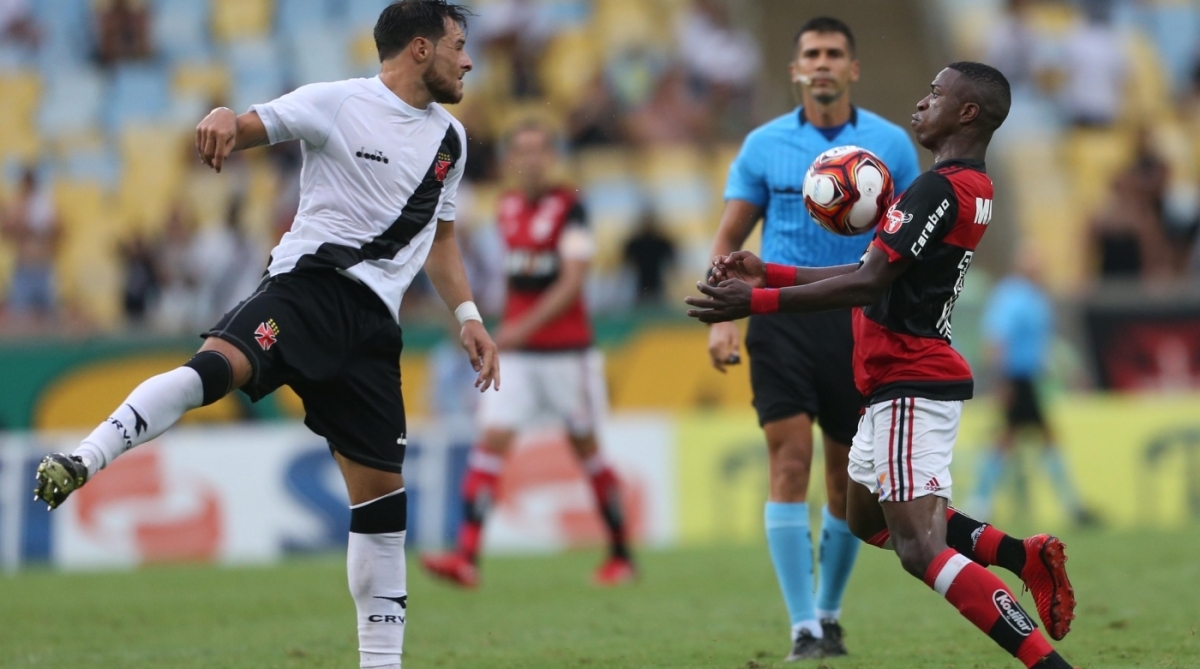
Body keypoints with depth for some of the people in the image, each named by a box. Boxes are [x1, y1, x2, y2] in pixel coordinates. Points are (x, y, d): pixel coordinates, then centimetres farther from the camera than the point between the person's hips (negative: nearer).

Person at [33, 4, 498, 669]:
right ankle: (81, 463, -46)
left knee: (382, 490, 4)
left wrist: (467, 316, 21)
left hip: (373, 320, 5)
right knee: (219, 362, -35)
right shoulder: (336, 103, 0)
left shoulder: (449, 138, 19)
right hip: (311, 282, -5)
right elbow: (243, 128, -5)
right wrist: (223, 117, -28)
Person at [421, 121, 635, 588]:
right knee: (491, 441, -9)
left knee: (584, 447, 6)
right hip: (516, 354, 5)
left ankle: (621, 555, 21)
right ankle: (466, 557, -18)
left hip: (566, 351, -5)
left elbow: (572, 281, -16)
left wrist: (525, 326, -24)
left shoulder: (569, 207, -9)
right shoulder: (507, 208, 8)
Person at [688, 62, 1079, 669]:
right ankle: (1027, 557, 13)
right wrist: (770, 274, 14)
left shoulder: (940, 188, -18)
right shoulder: (973, 189, 14)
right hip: (905, 381, 10)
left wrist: (755, 302, -23)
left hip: (910, 390, -10)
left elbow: (868, 283, -24)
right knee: (868, 520, 23)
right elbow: (878, 275, 17)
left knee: (921, 550, -15)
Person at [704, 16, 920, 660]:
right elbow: (729, 238, 8)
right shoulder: (764, 145, 4)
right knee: (789, 460, -13)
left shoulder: (891, 143, 4)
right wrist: (722, 318, -5)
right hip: (783, 313, -1)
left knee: (848, 479, 6)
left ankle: (829, 614, 25)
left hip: (860, 320, 1)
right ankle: (803, 628, -13)